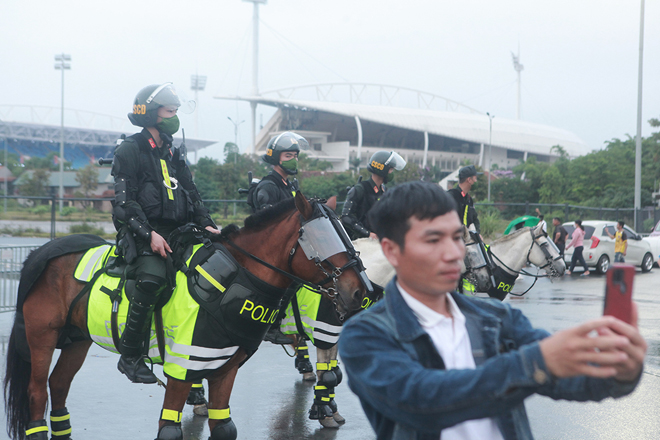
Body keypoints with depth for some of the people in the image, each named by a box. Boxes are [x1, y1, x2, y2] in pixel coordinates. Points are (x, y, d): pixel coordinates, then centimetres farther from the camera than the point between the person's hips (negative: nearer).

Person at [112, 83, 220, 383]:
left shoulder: (174, 153, 21)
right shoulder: (130, 150, -1)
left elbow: (191, 195, 21)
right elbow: (125, 202, -10)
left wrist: (206, 224, 3)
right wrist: (148, 234, -22)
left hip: (177, 232, 7)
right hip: (141, 234, -7)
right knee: (152, 277, -34)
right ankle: (129, 356, -21)